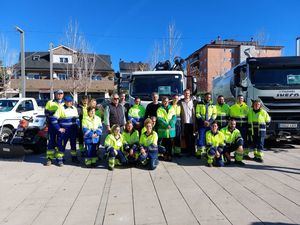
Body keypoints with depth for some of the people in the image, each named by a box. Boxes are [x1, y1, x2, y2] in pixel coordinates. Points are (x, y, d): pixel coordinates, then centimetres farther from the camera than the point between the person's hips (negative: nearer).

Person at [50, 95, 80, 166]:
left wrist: (77, 125, 10)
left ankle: (74, 157, 29)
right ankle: (60, 159, 10)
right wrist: (59, 128, -13)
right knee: (61, 144, -2)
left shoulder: (74, 108, 9)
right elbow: (54, 119, -12)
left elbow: (77, 118, 21)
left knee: (73, 144, 15)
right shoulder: (61, 108, -10)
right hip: (64, 130, -5)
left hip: (73, 130, 6)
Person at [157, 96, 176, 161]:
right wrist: (166, 125, -17)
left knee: (170, 143, 5)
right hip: (163, 130, -2)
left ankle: (169, 155, 13)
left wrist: (171, 124, -14)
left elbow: (174, 117, 3)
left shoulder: (172, 108, 13)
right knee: (164, 144, 2)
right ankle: (165, 155, 12)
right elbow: (159, 119, -7)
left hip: (171, 129, 2)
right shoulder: (159, 109, 4)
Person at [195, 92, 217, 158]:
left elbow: (214, 114, 5)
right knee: (201, 138, -4)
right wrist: (203, 121, -13)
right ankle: (199, 153, 2)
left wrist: (209, 122, -10)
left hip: (210, 124, 2)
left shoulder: (213, 105, 11)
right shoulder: (199, 104, 4)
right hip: (201, 124, -2)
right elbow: (197, 114, -2)